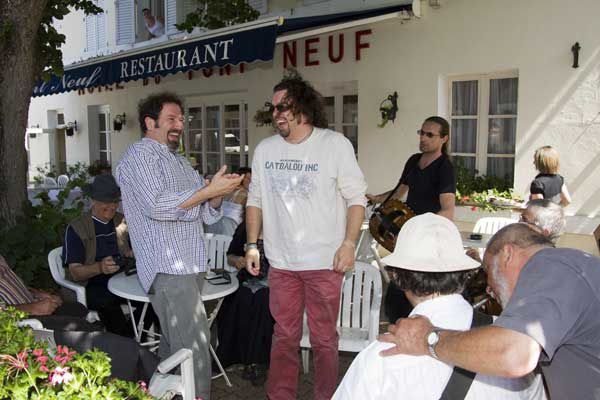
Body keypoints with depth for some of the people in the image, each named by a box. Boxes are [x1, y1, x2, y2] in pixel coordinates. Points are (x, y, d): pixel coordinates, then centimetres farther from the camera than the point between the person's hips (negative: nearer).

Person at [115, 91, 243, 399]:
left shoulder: (180, 161, 22)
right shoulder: (140, 155, -3)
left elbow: (206, 215, 19)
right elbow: (156, 206, -19)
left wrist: (217, 196, -2)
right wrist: (208, 190, -17)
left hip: (190, 266, 8)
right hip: (167, 267, -8)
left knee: (173, 344, 13)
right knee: (194, 348, -12)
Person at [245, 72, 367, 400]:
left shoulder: (336, 144, -6)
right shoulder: (265, 149, 6)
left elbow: (356, 198, -5)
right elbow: (255, 200, 12)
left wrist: (349, 243, -13)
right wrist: (252, 245, 7)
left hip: (325, 262, -3)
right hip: (281, 262, 3)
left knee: (324, 338, 9)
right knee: (284, 336, 14)